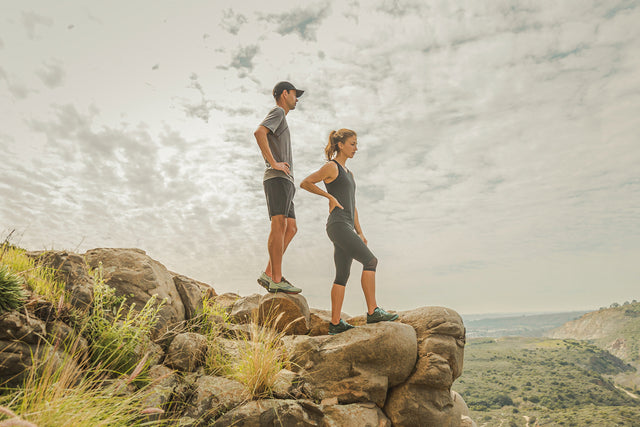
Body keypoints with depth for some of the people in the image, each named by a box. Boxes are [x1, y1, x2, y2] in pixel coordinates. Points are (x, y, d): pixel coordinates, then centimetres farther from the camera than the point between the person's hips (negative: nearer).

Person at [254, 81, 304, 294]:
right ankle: (277, 280, -20)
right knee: (279, 225, -17)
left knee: (291, 228, 2)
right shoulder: (277, 112, 3)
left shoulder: (280, 121, 33)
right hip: (278, 179, -10)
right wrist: (274, 164, -18)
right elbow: (259, 133, -18)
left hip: (284, 181, 10)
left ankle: (268, 274, -1)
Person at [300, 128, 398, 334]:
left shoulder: (349, 173, 24)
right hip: (338, 225, -9)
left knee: (342, 275, 5)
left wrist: (360, 232, 19)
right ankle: (373, 311, -11)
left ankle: (335, 323, 8)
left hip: (347, 227, 9)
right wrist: (330, 196, -6)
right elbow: (305, 183, -4)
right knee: (370, 260, -14)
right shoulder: (331, 167, -2)